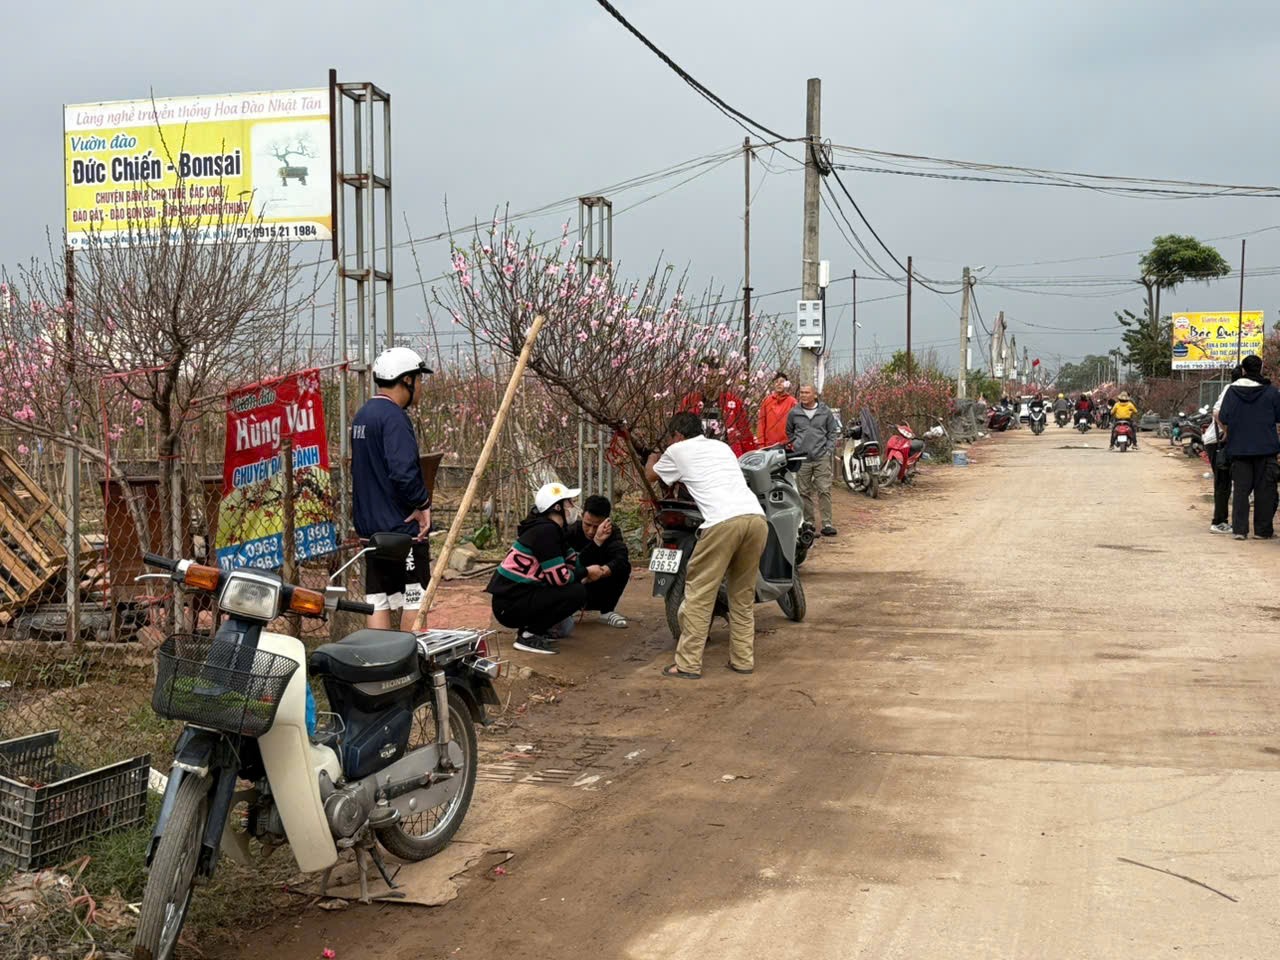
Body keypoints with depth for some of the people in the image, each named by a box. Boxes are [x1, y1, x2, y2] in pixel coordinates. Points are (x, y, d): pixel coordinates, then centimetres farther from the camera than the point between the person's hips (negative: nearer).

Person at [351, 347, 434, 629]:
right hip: (402, 529, -9)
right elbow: (403, 471, -27)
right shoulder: (394, 416, -15)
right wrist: (423, 503, -14)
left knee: (378, 603, 9)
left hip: (370, 528, 9)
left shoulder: (362, 415, 16)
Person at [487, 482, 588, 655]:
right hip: (510, 606, -10)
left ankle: (532, 628, 13)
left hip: (517, 596, 10)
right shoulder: (545, 531, -17)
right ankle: (529, 636, -10)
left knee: (574, 584, 16)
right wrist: (586, 572, -4)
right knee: (577, 591, -16)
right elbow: (559, 578, -19)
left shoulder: (553, 530, 13)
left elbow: (574, 563, 12)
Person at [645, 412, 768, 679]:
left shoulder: (677, 451, 16)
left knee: (699, 593, 3)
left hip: (723, 522, -6)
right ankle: (743, 659, 19)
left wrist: (652, 459, 58)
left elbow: (651, 476, 35)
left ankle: (688, 664, 2)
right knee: (743, 594, 18)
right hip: (756, 517, 6)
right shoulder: (722, 447, 31)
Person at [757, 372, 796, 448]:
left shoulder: (792, 402, 1)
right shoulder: (767, 401, 10)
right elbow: (762, 423, 9)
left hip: (786, 445, -2)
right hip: (769, 445, 2)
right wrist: (761, 443, 3)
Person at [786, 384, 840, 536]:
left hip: (822, 458, -1)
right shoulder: (794, 413, 5)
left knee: (824, 491, -5)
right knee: (804, 492, 4)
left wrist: (829, 450, 1)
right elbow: (789, 432, 19)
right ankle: (808, 522, 13)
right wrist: (795, 446, 8)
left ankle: (827, 523, -2)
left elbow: (833, 432, 10)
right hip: (802, 458, 1)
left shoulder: (825, 411, 4)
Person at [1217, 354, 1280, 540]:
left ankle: (1239, 529, 1)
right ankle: (1263, 530, 8)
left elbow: (1223, 418, -6)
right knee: (1264, 490, 6)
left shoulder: (1232, 391, -4)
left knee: (1240, 489, 6)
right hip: (1265, 448, -1)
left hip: (1239, 448, 1)